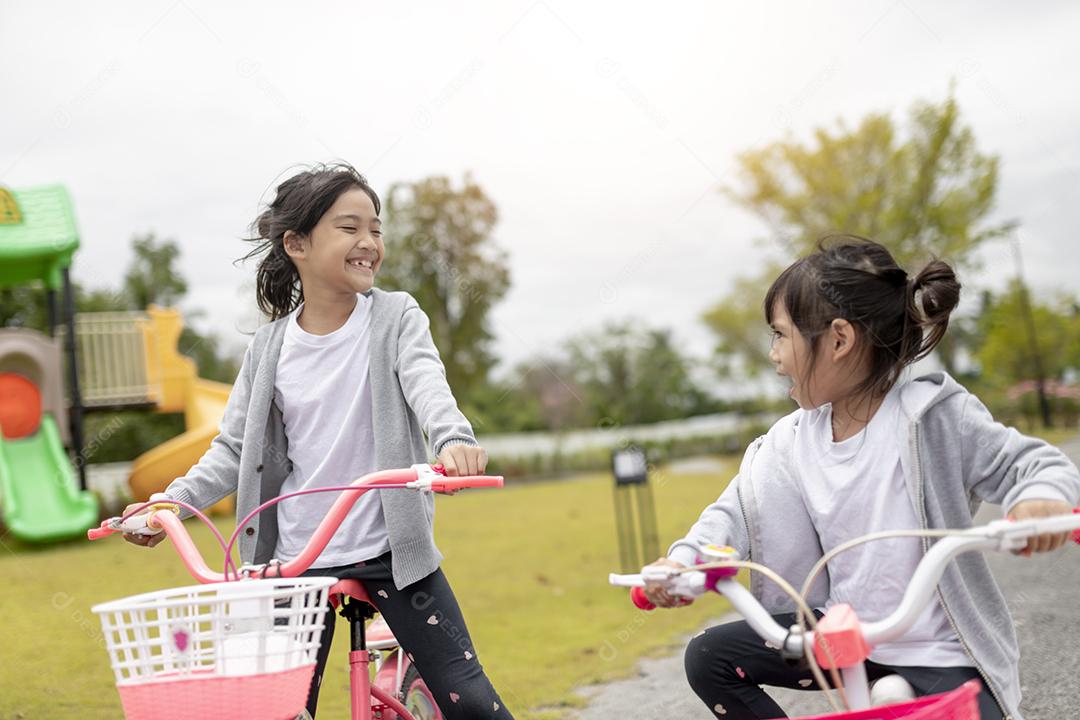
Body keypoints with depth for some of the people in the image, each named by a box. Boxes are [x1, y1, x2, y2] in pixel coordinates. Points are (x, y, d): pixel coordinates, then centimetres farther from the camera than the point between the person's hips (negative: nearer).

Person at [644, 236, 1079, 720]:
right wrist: (684, 559, -17)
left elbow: (1038, 465, -15)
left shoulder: (933, 418, -15)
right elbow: (739, 509, 3)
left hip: (939, 655, -5)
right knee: (708, 658, -3)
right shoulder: (792, 440, 0)